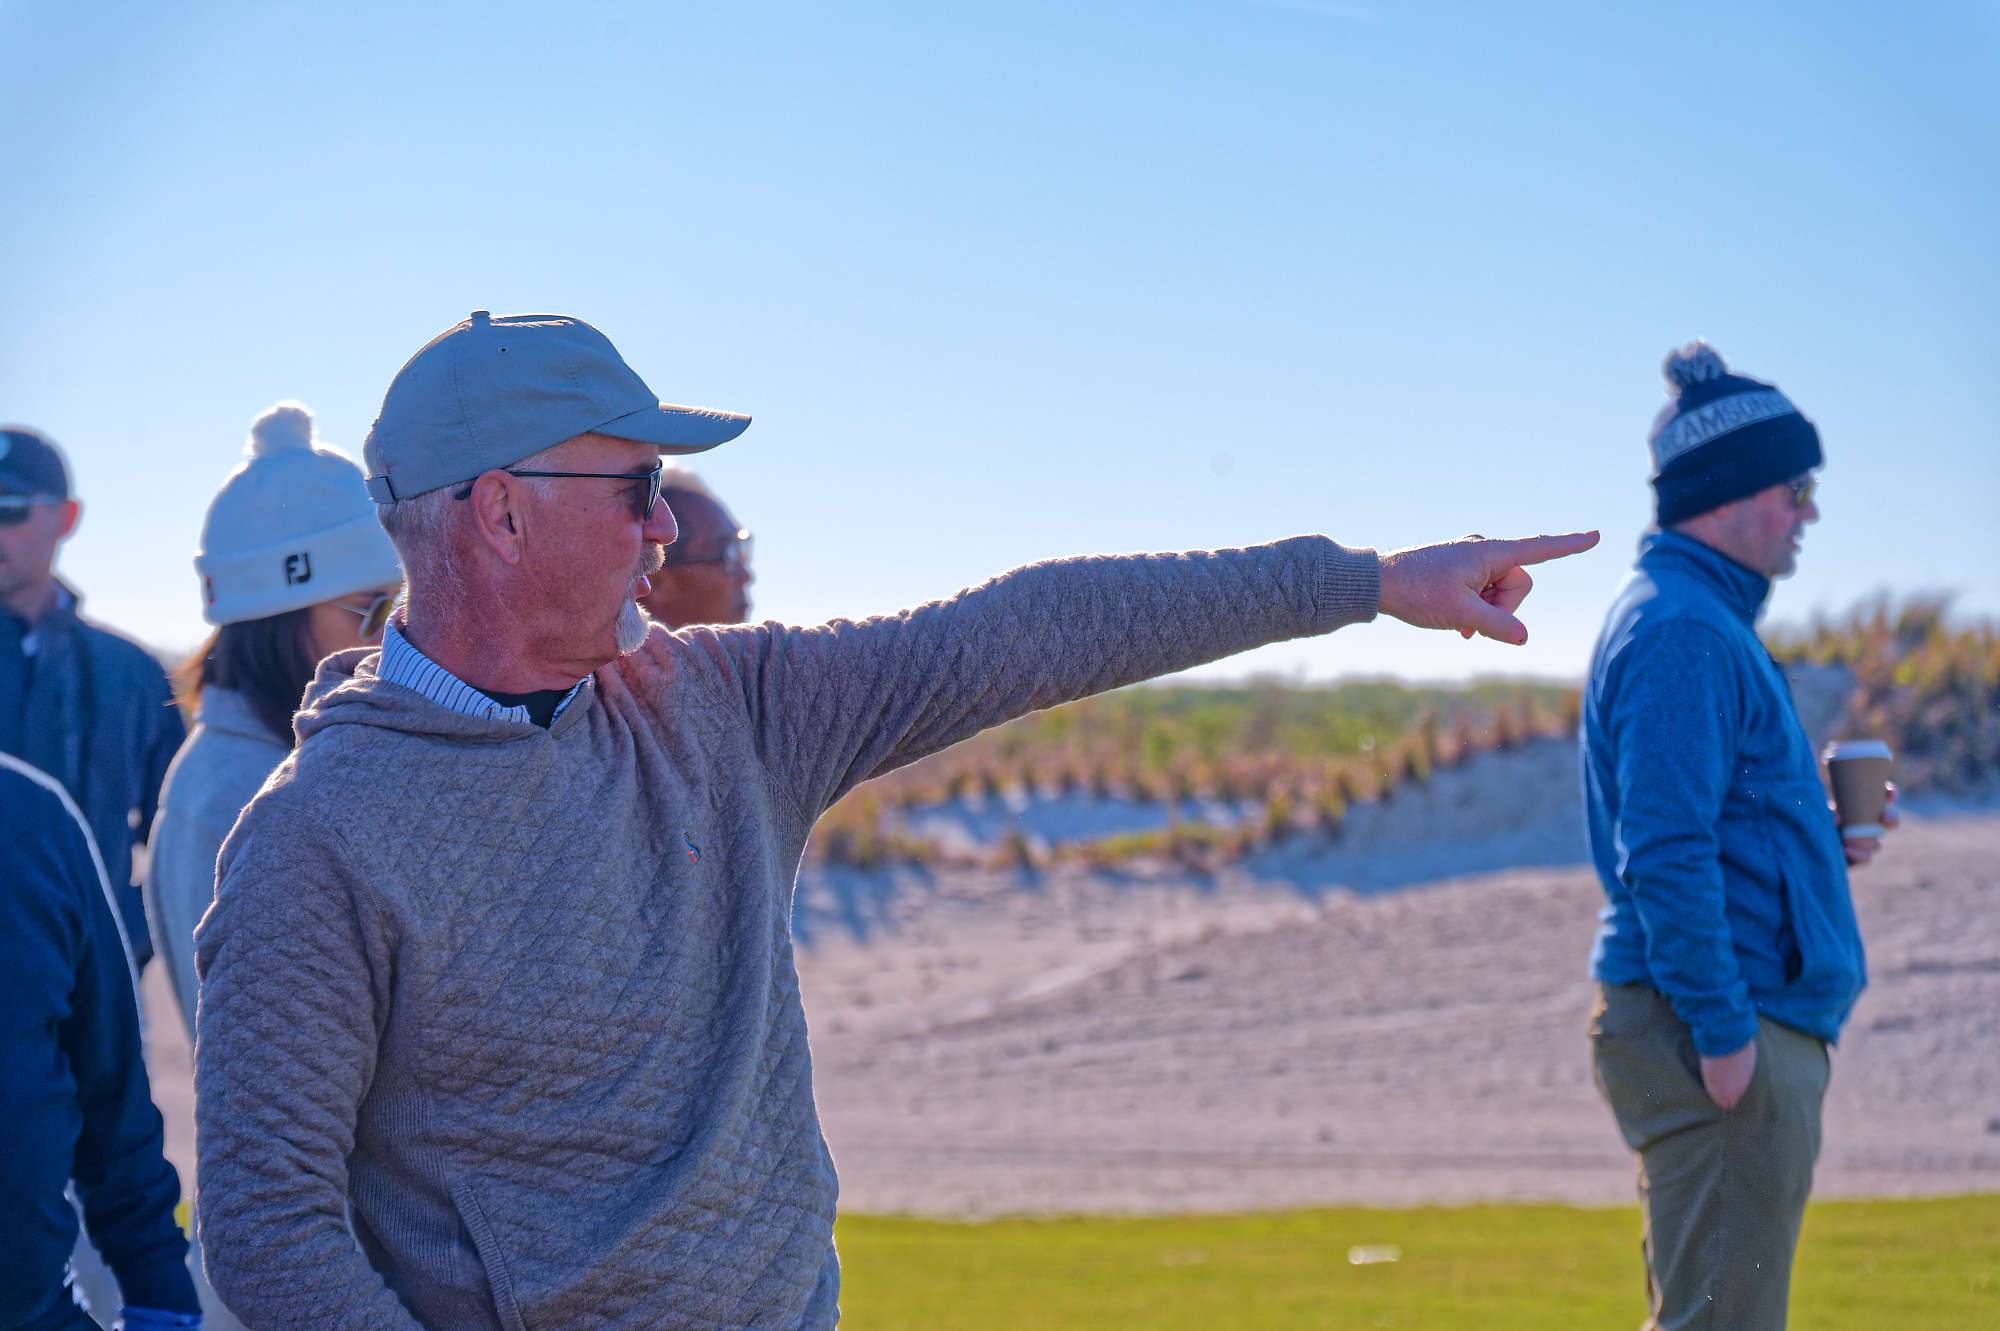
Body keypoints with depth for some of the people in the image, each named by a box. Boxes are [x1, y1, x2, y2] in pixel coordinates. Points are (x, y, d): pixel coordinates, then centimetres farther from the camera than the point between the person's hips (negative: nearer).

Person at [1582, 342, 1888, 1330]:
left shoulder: (1694, 617, 19)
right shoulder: (1682, 632, -15)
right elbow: (1666, 856, -22)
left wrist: (1818, 833, 13)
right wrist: (1722, 1030, -22)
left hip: (1728, 1026, 11)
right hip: (1724, 1029, -11)